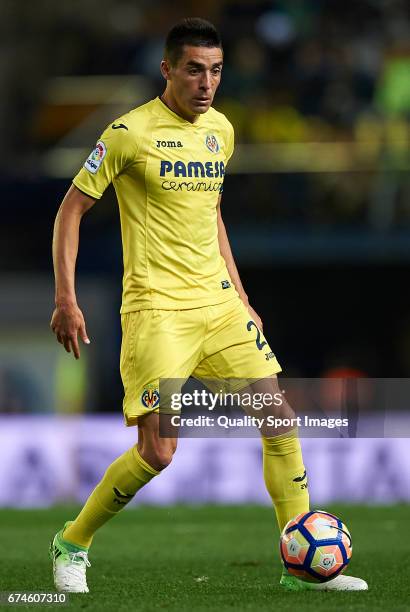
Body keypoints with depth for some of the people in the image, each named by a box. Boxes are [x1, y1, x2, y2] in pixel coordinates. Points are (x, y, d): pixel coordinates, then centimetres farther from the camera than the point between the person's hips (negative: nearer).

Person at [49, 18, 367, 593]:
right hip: (156, 308, -7)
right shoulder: (130, 132, -10)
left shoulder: (221, 129, 10)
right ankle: (72, 545, 9)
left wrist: (240, 295, 21)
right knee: (158, 451, -13)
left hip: (217, 302, 7)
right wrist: (66, 299, -12)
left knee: (280, 421, 1)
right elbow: (72, 208, -5)